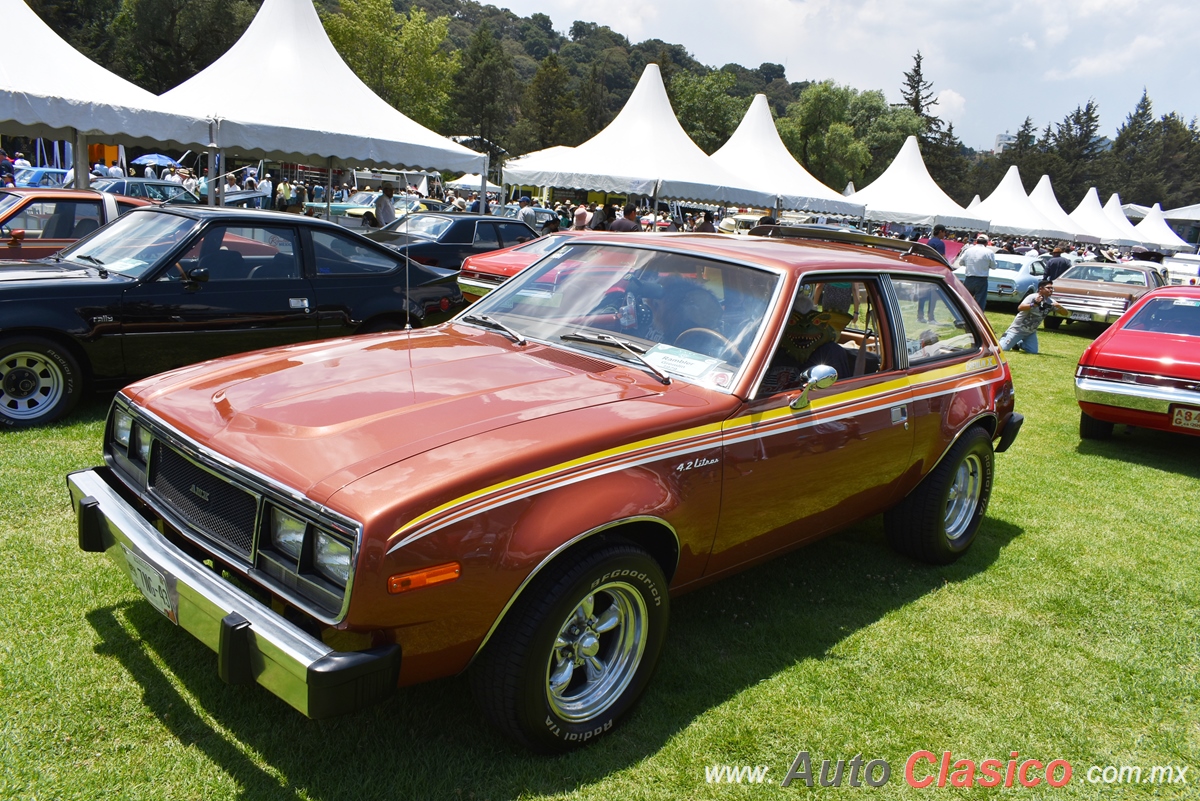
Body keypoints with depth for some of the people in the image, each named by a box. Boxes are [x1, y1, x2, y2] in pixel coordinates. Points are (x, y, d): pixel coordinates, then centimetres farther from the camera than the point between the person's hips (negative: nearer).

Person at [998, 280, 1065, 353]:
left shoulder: (1051, 302, -3)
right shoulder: (1032, 297, -22)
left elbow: (1065, 313, -4)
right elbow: (1020, 308, -38)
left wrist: (1059, 306, -25)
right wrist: (1034, 304, -52)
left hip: (1031, 331, 6)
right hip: (1018, 329, -6)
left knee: (1033, 351, -1)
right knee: (1003, 348, -11)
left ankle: (1018, 344, 26)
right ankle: (1004, 339, 25)